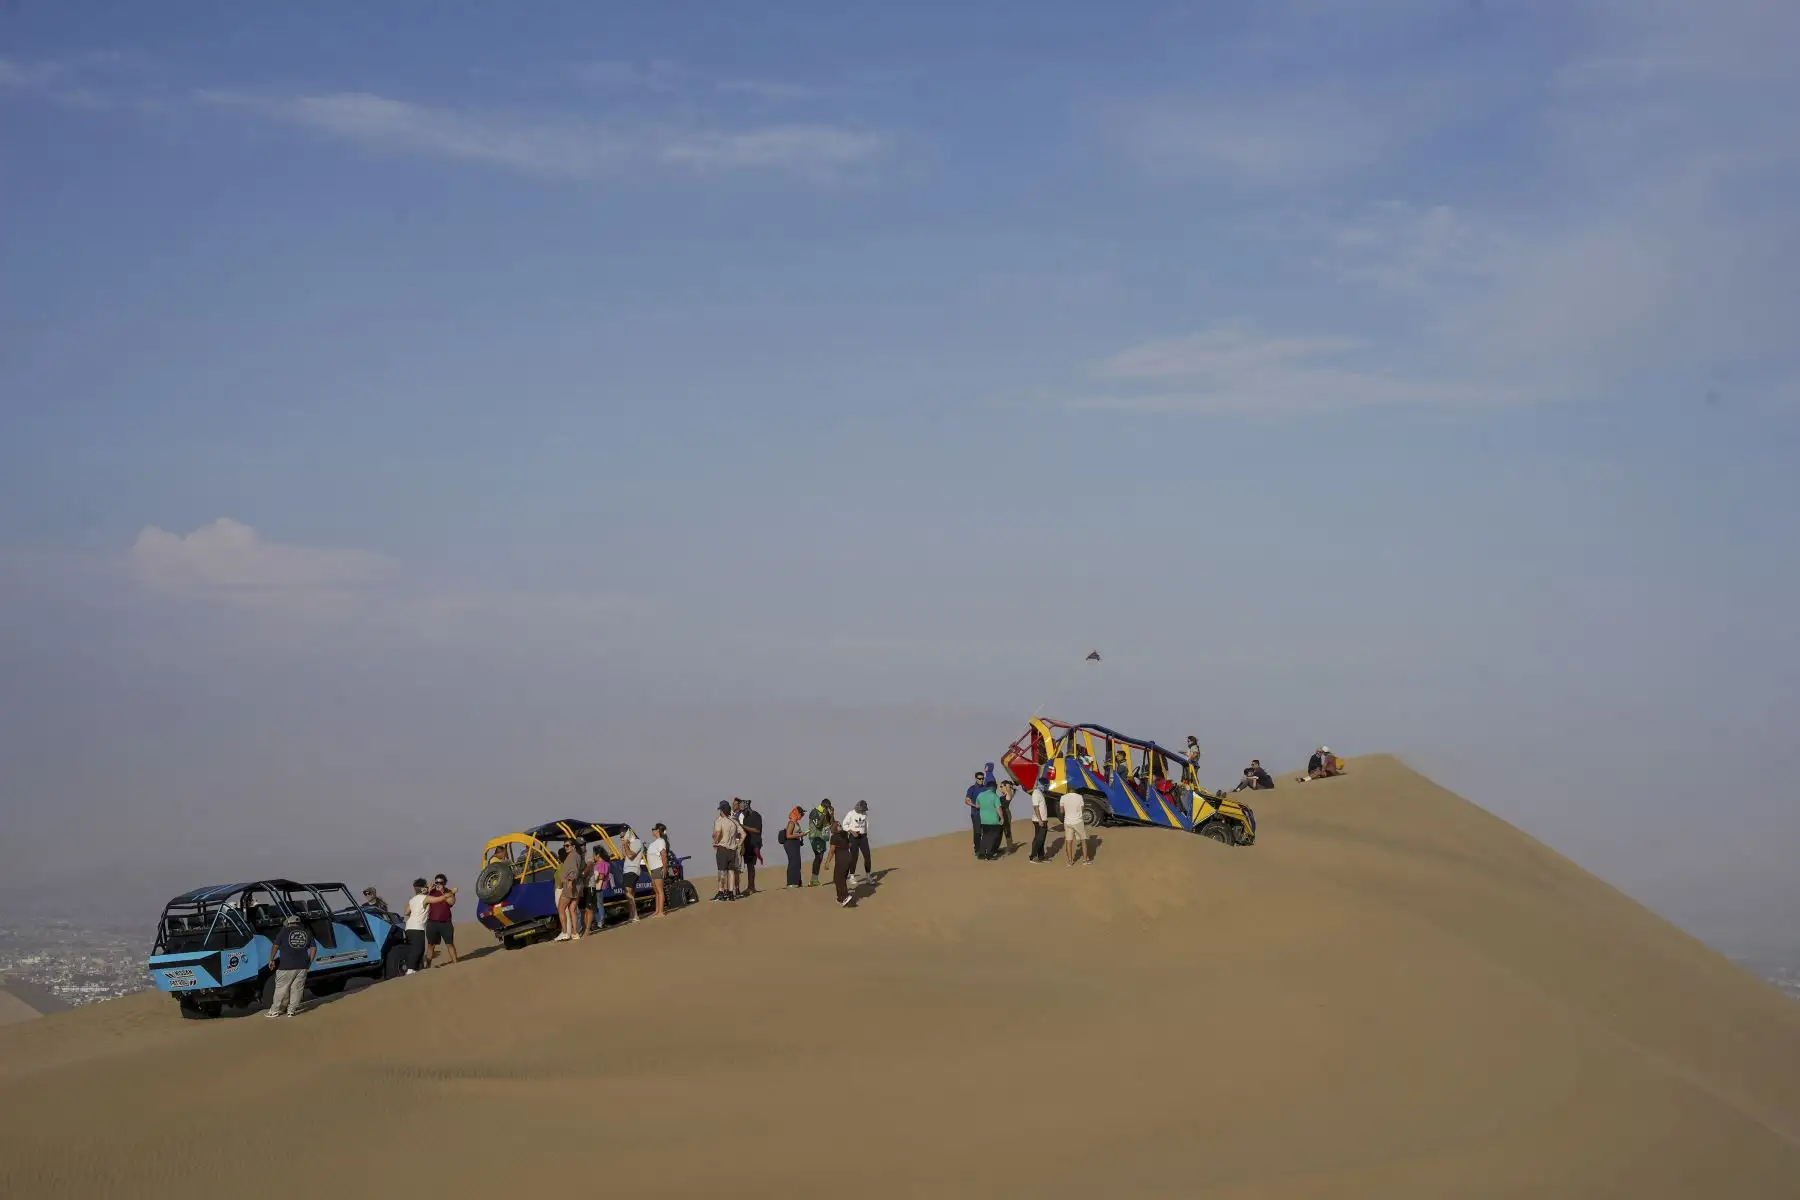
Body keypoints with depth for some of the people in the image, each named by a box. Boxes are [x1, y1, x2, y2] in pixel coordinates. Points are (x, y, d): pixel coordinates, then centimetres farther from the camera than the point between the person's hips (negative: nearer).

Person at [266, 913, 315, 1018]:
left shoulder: (285, 932, 0)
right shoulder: (306, 933, 10)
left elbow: (276, 946, 0)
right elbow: (314, 948, 11)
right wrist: (309, 962, 17)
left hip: (287, 966, -3)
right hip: (302, 966, 3)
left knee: (281, 989, 4)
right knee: (297, 988, 7)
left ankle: (275, 1010, 8)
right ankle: (292, 1010, 6)